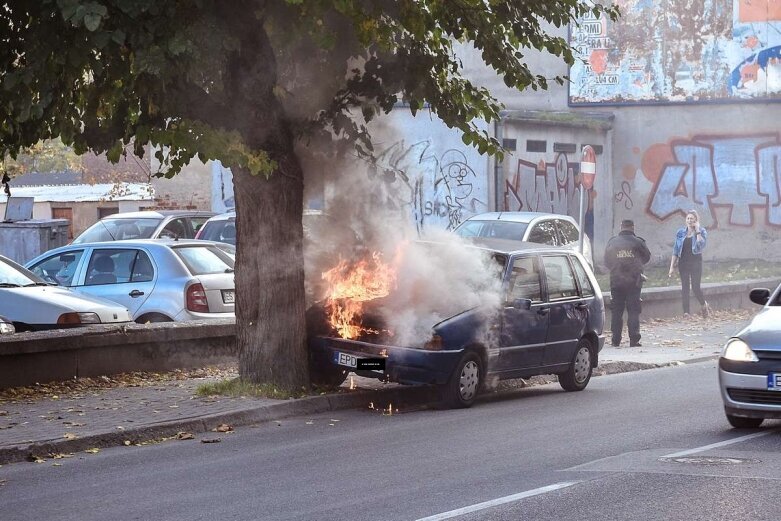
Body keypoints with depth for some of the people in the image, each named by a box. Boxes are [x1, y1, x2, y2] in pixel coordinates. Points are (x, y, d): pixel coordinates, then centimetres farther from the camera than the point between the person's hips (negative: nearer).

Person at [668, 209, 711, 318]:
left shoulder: (702, 232, 0)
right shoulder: (681, 233, 7)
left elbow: (701, 246, -19)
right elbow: (675, 250, 8)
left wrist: (697, 231, -16)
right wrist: (672, 266, 4)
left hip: (696, 262, -3)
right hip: (683, 263, 3)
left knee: (695, 287, -6)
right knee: (684, 287, -1)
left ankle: (704, 305, 21)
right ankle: (686, 312, -1)